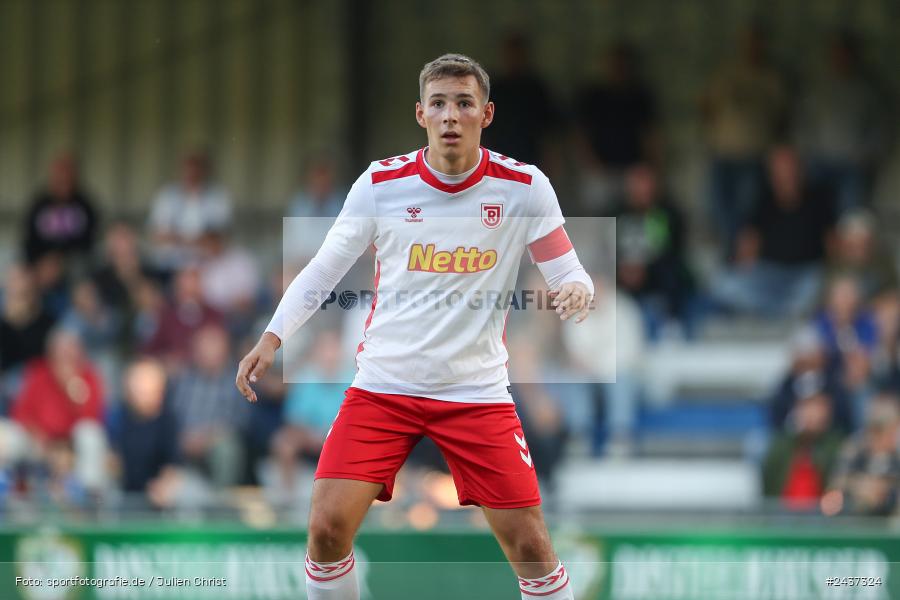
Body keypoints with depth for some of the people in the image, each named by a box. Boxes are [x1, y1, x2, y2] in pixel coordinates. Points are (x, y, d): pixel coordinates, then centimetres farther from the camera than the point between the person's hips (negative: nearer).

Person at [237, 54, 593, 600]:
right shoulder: (381, 183, -5)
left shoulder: (525, 186, -6)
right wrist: (273, 338, -7)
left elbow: (568, 273, -1)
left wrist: (575, 291, -25)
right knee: (328, 528, -12)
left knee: (531, 547, -5)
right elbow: (323, 270, 5)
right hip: (383, 385, 0)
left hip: (477, 390, 0)